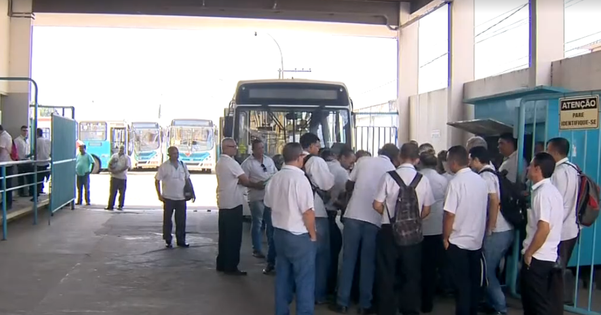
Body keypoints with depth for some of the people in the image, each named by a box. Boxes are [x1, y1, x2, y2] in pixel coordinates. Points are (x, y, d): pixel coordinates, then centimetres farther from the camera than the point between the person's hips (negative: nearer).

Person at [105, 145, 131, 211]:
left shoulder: (127, 157, 2)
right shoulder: (114, 155, 14)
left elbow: (126, 167, -9)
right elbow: (109, 164, 15)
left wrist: (118, 171, -18)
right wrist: (110, 169, -6)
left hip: (122, 177, -2)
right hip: (114, 176, 2)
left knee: (122, 192, 2)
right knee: (112, 192, 1)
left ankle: (120, 206, 11)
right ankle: (110, 206, 2)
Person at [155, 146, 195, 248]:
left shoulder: (182, 165, 6)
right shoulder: (164, 166, -6)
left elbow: (188, 179, 15)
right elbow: (157, 181, -3)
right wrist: (159, 195, -9)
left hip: (181, 198, 4)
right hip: (168, 198, -3)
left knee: (181, 220, 7)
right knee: (167, 220, 5)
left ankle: (181, 240, 17)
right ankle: (168, 241, 16)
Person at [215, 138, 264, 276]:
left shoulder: (219, 163, 14)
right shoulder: (231, 163, -15)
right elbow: (245, 181, -12)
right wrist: (258, 185, 2)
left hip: (223, 203, 9)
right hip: (233, 204, -9)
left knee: (224, 235, 14)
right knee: (234, 236, -2)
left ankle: (222, 264, 20)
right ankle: (231, 267, 2)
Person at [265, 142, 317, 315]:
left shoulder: (274, 178, 3)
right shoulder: (299, 178, -19)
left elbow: (269, 204, 16)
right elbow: (308, 212, -20)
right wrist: (313, 235, -8)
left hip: (279, 233, 7)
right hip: (299, 236, -7)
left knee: (283, 277, 17)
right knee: (304, 280, 3)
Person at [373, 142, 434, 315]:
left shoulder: (388, 177, -12)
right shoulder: (423, 180, -6)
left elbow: (377, 205, -7)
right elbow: (426, 210, 1)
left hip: (389, 231, -2)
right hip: (414, 233, 2)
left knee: (386, 275, 11)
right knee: (412, 275, 16)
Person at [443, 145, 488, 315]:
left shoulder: (455, 182, -17)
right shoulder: (480, 180, 3)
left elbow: (450, 214, -18)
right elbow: (482, 209, 11)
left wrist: (445, 237, -6)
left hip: (458, 241, -6)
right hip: (477, 239, 6)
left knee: (461, 283, 3)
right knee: (474, 281, 15)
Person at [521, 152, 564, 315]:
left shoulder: (543, 192, -18)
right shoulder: (552, 191, 12)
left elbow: (544, 228, -26)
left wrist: (529, 253, -16)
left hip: (537, 258, -9)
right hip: (548, 256, 9)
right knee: (534, 302, 17)